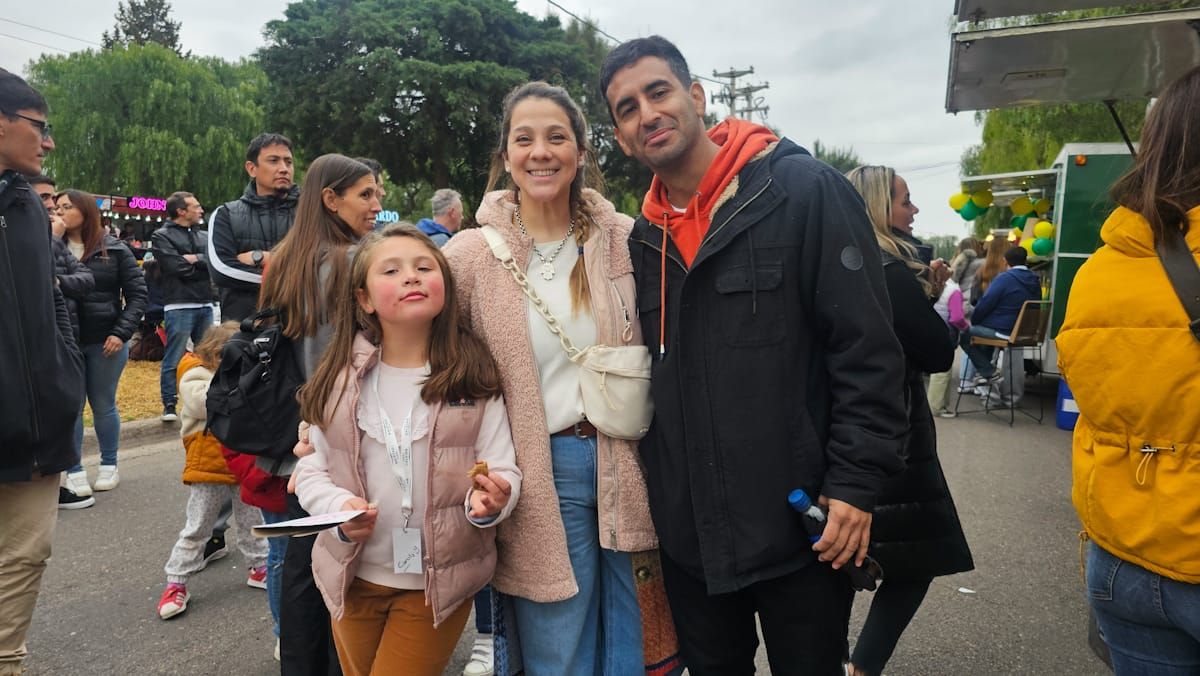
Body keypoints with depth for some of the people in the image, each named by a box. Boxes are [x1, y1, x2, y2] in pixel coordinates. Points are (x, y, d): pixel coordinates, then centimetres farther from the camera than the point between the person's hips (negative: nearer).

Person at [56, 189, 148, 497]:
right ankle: (75, 471, 15)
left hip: (106, 341, -1)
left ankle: (109, 466, 26)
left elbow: (137, 294, -1)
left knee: (104, 405, 11)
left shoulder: (115, 250, 0)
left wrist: (121, 332, -9)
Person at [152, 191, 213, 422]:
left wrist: (195, 259, -9)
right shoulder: (162, 236, -1)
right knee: (173, 359, -1)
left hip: (205, 305, 6)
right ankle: (169, 406, 9)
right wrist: (202, 264, -1)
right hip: (179, 306, -6)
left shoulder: (204, 237, 17)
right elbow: (176, 267, -14)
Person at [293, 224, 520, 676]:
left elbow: (505, 471, -10)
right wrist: (340, 508, -20)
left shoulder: (474, 380, -10)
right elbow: (311, 470, 0)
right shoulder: (339, 379, -5)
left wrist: (490, 500, -31)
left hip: (438, 583, -2)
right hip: (354, 576, 3)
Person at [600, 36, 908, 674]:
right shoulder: (643, 238, 7)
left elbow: (868, 352, -13)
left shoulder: (805, 192, -10)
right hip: (687, 537, 5)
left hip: (801, 528, -4)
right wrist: (652, 495, 12)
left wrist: (855, 484, -15)